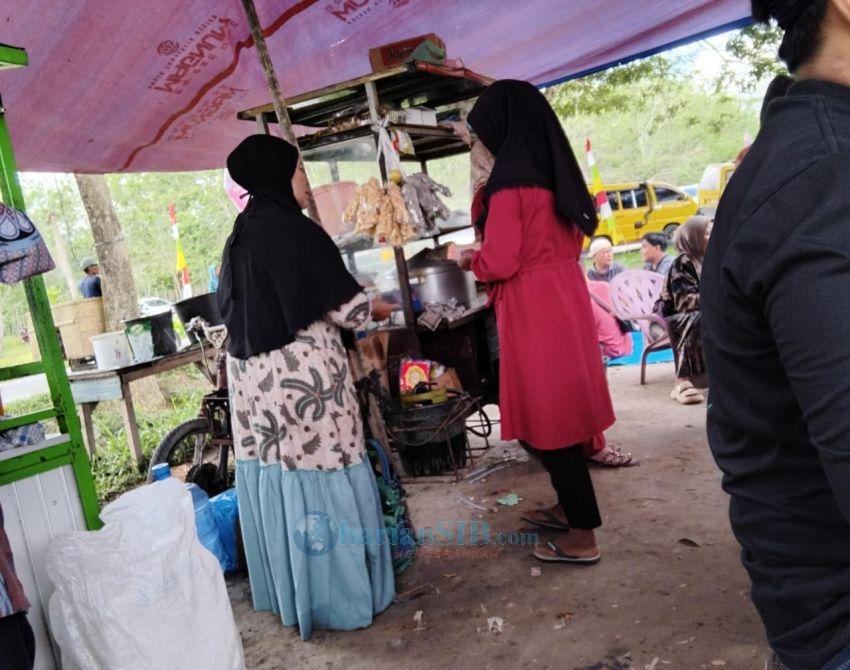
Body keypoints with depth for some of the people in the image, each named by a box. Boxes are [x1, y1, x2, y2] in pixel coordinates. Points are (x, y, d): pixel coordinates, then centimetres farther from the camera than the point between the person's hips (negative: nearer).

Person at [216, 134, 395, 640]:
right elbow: (344, 305, -12)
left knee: (275, 481, 14)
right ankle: (342, 594, 15)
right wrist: (376, 309, 9)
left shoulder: (240, 235, 10)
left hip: (252, 374, 8)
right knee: (319, 477, 2)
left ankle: (291, 592, 29)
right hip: (302, 370, -8)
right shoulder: (297, 231, -14)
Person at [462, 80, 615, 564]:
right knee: (563, 410, 18)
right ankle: (571, 507, 33)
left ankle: (582, 537, 11)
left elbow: (499, 262, -17)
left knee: (546, 418, 1)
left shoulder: (510, 180, -15)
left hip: (535, 312, -9)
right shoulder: (556, 171, 10)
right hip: (567, 300, 9)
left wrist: (468, 259, 4)